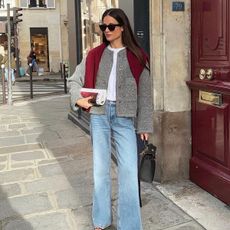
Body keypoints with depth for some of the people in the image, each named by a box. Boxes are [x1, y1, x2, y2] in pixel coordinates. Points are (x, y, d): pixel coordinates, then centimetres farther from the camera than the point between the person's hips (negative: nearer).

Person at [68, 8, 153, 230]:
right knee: (100, 167, 10)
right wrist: (79, 99, -10)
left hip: (124, 117, -2)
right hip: (99, 115, 2)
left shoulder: (137, 57, 2)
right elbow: (74, 80, 11)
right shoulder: (94, 55, 7)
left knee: (129, 170, -3)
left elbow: (145, 93, 2)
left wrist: (144, 124, 0)